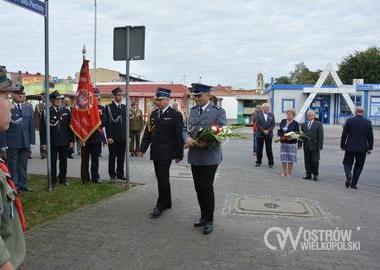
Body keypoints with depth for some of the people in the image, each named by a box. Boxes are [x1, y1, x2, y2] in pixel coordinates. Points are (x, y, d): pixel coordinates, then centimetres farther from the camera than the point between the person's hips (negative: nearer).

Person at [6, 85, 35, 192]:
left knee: (23, 165, 12)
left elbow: (31, 126, 10)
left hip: (25, 143, 4)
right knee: (12, 166, 5)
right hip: (12, 143, -4)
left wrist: (32, 141, 5)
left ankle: (22, 184, 23)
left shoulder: (28, 108, 9)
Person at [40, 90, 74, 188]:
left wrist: (71, 140, 3)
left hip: (64, 142, 3)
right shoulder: (47, 112, -1)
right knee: (53, 162, 3)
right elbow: (43, 128, -2)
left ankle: (62, 178, 24)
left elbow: (70, 127, 7)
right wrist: (43, 142, -7)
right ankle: (53, 180, 14)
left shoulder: (66, 111, 7)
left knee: (63, 161, 10)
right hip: (52, 142, -2)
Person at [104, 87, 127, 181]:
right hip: (113, 137, -4)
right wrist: (109, 137, -13)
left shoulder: (124, 107, 13)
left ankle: (120, 174, 18)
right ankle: (112, 174, 14)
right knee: (112, 156, 4)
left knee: (121, 156, 8)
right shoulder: (108, 107, -2)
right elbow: (107, 123, -6)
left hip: (123, 137, 4)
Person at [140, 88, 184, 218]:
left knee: (163, 178, -7)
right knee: (160, 178, 12)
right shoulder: (154, 114, 13)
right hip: (155, 152, 6)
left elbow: (179, 135, -7)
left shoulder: (175, 115, -6)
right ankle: (167, 203, 25)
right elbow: (148, 132, 14)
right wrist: (143, 148, 6)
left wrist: (179, 154, -9)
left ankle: (160, 206, 2)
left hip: (166, 153, -6)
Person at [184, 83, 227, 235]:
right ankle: (203, 217, 27)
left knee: (206, 187, -4)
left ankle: (209, 220, 11)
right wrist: (187, 138, -11)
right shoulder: (193, 110, 11)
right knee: (198, 188, 12)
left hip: (210, 156, -6)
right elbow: (186, 129, 12)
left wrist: (207, 143, -23)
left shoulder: (218, 112, -6)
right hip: (194, 156, 6)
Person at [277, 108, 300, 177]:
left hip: (291, 143, -4)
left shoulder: (295, 123, -3)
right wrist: (280, 136, -6)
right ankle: (284, 172, 16)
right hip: (283, 142, 4)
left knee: (290, 158, -2)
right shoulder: (283, 121, 10)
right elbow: (280, 130, 13)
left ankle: (289, 173, 8)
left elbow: (297, 134, -4)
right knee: (283, 157, 5)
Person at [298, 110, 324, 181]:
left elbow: (320, 136, -3)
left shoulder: (318, 124, 2)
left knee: (315, 161, -1)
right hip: (306, 146, 4)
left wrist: (320, 146, -10)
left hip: (314, 146, -3)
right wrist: (300, 144, 4)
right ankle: (308, 174, 13)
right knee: (307, 161, 5)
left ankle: (315, 175, 11)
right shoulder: (304, 125, 13)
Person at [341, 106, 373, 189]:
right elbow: (370, 137, 1)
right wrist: (370, 148, 8)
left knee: (347, 163, 12)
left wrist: (342, 146, 7)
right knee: (358, 166, 11)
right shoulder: (368, 122, 0)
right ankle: (353, 184, 10)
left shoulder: (349, 121, -4)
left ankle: (348, 174, -17)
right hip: (362, 149, 1)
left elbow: (344, 135, -2)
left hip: (350, 148, -1)